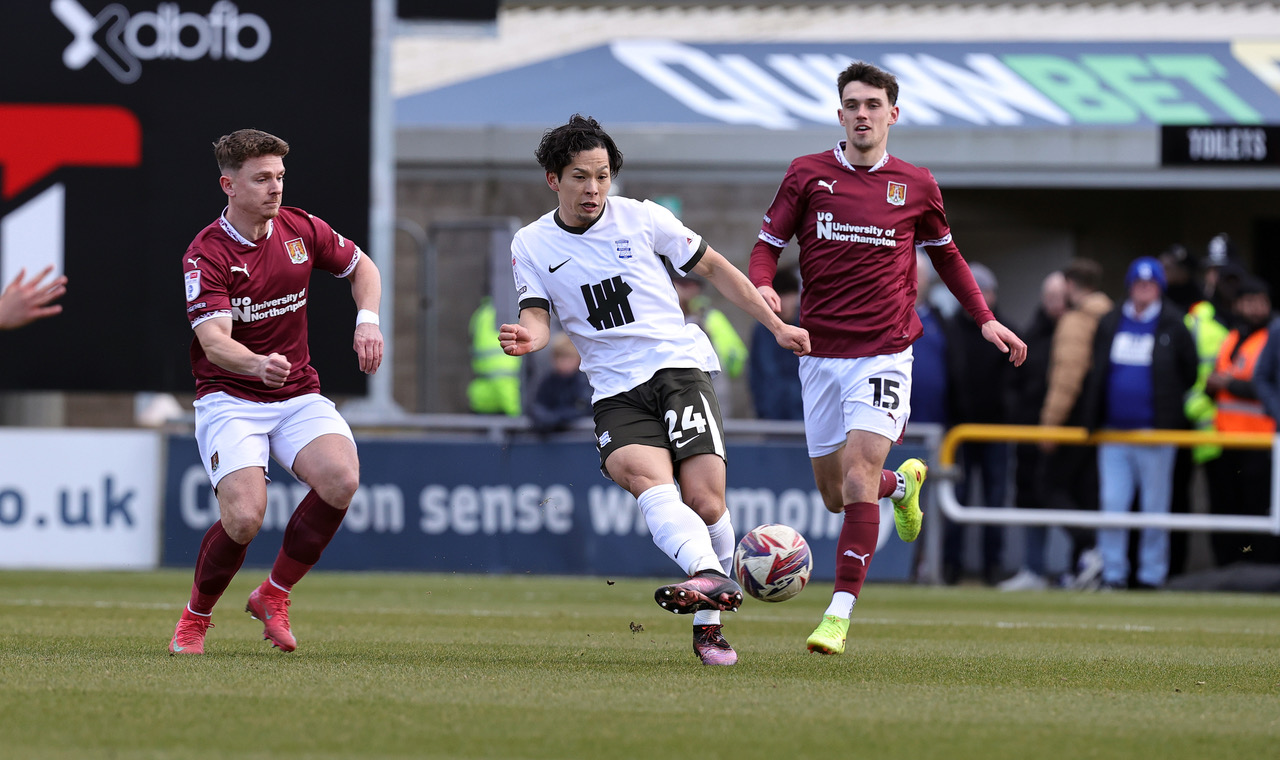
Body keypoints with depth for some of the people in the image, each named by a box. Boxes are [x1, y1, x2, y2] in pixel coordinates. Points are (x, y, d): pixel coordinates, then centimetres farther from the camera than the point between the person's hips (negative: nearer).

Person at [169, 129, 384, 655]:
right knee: (245, 517, -25)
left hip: (298, 395, 5)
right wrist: (257, 365, -47)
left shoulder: (300, 230, 3)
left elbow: (361, 266, 21)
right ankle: (196, 617, 6)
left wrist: (368, 320, 1)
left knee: (341, 479, -24)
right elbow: (213, 339, -26)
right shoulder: (206, 254, -14)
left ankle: (273, 595, -2)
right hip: (229, 400, -5)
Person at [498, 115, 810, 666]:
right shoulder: (531, 244, 7)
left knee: (705, 502, -15)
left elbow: (713, 268, 14)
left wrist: (776, 325, 15)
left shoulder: (642, 218, 4)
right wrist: (527, 338, -25)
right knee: (645, 475, -32)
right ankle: (709, 576, -53)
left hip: (679, 364, 0)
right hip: (615, 391, 0)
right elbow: (537, 318, 1)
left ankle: (707, 624, 5)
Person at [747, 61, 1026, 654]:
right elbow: (768, 245, 6)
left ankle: (840, 614, -19)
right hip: (820, 353, 2)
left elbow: (945, 255, 20)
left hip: (884, 353, -2)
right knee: (834, 494, 8)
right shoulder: (807, 175, 3)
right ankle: (904, 482, 44)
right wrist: (762, 287, -17)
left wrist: (985, 319, 11)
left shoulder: (916, 186, 5)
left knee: (858, 472, -19)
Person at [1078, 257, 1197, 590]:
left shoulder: (1173, 327, 0)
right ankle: (1113, 574, 5)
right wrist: (1091, 422, 6)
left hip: (1155, 433, -3)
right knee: (1112, 504, 0)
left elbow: (1190, 374, 2)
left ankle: (1152, 575, 8)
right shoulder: (1110, 323, 10)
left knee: (1155, 508, 2)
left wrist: (1176, 420, -3)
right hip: (1114, 431, 3)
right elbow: (1097, 373, 13)